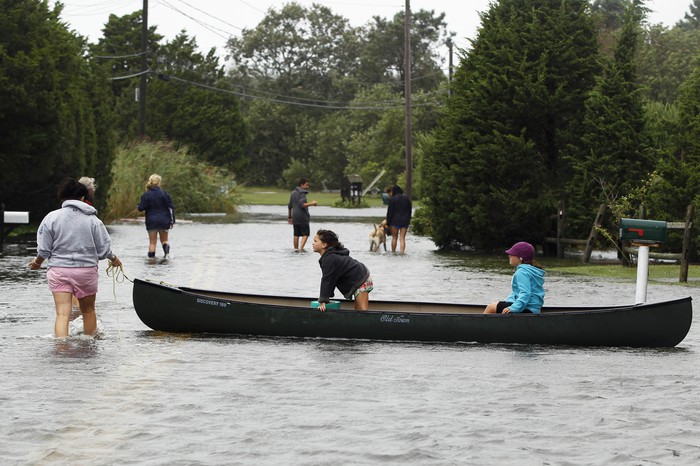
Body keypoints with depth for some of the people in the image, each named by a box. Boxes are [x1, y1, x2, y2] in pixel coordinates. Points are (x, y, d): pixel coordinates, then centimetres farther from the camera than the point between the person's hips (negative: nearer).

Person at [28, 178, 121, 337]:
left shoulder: (52, 217, -3)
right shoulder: (93, 220, -2)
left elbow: (44, 249, -1)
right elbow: (104, 250, 2)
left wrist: (37, 262, 20)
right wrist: (114, 259, 23)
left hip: (59, 271, -1)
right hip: (86, 270, 1)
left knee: (62, 314, -5)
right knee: (88, 310, 18)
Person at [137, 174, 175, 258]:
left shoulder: (146, 195, -5)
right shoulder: (164, 193, -5)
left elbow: (140, 208, -7)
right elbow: (171, 207, -5)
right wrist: (172, 221, 1)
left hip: (152, 221, 0)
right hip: (163, 221, 0)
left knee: (152, 242, 8)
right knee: (164, 240, 13)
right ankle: (167, 251, -15)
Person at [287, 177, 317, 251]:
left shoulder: (293, 193, 15)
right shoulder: (302, 193, -11)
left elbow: (289, 206, 20)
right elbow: (302, 205, -24)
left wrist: (289, 217, 27)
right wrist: (312, 203, -23)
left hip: (295, 217, 8)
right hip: (303, 217, -8)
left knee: (296, 234, 10)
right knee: (305, 234, -4)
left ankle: (296, 249, 10)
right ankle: (301, 248, -16)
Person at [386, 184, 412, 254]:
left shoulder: (393, 199, -7)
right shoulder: (406, 198, 7)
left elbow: (390, 212, -8)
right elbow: (410, 210, 12)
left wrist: (388, 222, -2)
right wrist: (408, 220, 18)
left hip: (395, 221, -3)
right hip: (405, 221, 3)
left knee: (394, 237, 9)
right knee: (402, 238, 1)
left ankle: (393, 252, 13)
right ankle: (402, 252, -10)